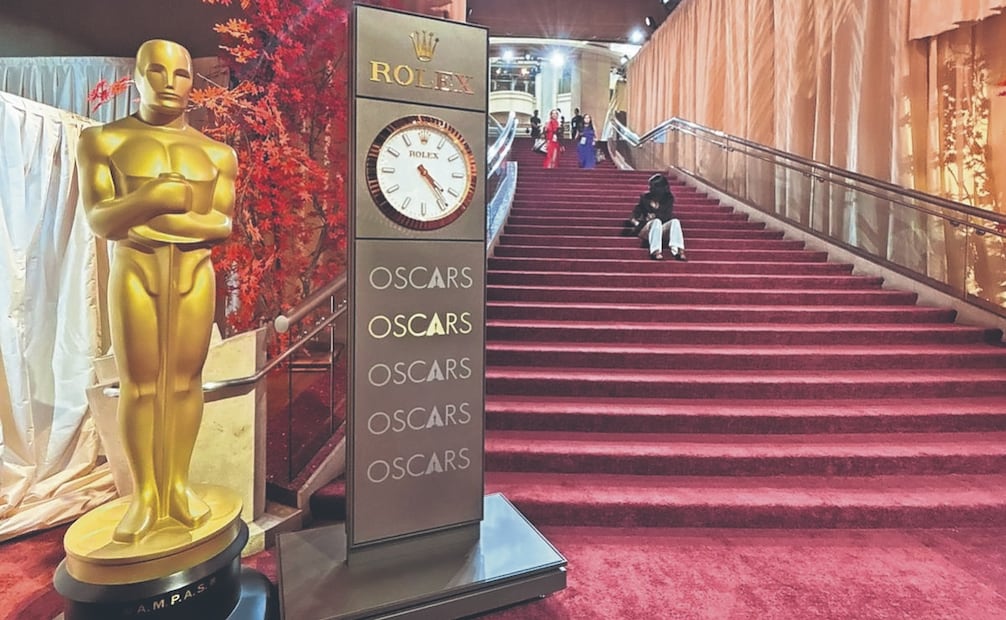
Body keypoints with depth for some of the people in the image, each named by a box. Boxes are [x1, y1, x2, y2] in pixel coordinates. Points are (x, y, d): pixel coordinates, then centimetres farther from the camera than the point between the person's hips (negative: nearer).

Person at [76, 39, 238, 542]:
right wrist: (151, 197, -23)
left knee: (185, 380, 3)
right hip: (133, 272, -1)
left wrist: (159, 222, -11)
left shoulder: (216, 153, 9)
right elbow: (99, 220, -5)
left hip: (194, 272, 1)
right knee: (139, 385, 1)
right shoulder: (103, 140, 4)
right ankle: (144, 495, 11)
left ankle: (178, 486, 13)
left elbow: (222, 224, 0)